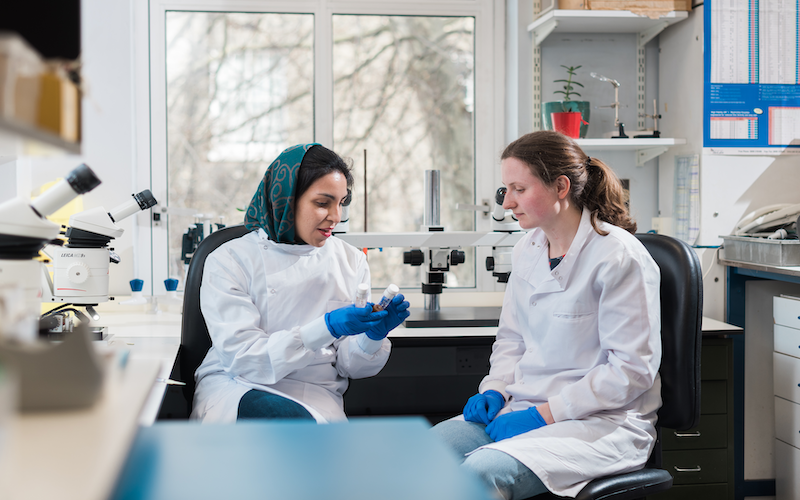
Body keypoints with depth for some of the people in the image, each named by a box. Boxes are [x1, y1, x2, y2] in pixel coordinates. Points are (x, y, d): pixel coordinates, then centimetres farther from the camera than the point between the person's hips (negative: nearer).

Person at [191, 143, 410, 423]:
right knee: (289, 417, -36)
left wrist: (373, 336, -14)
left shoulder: (351, 261, 10)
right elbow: (242, 358, -12)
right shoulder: (230, 260, -2)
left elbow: (349, 366, 9)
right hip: (236, 388, -2)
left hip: (315, 394, 3)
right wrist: (326, 328, -22)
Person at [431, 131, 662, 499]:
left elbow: (633, 369, -15)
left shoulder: (620, 257, -13)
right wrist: (495, 390, 0)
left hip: (603, 422, -7)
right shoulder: (527, 251, 11)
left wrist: (545, 413, -17)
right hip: (525, 408, 7)